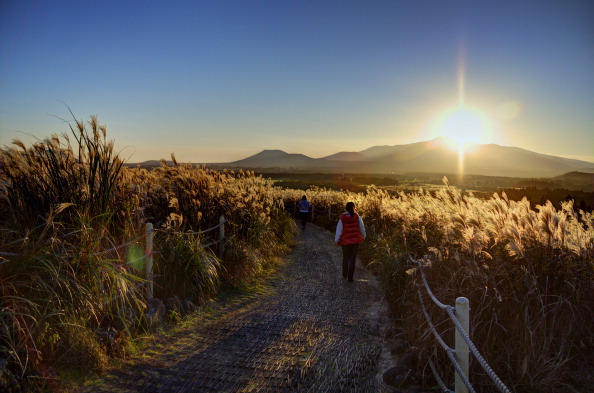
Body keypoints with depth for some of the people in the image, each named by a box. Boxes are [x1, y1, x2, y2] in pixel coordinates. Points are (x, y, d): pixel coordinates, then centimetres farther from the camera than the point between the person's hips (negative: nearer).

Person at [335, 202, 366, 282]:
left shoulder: (342, 219, -10)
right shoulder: (357, 217, -9)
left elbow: (339, 231, -6)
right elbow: (362, 229, 1)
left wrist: (337, 241, 9)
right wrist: (363, 238, 19)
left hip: (345, 241, 0)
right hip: (355, 241, 0)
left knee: (345, 258, 20)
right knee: (352, 259, 8)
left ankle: (345, 274, 35)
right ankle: (350, 277, 8)